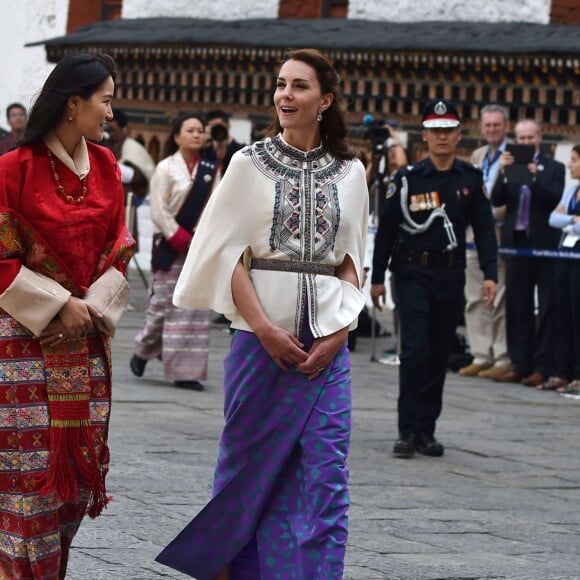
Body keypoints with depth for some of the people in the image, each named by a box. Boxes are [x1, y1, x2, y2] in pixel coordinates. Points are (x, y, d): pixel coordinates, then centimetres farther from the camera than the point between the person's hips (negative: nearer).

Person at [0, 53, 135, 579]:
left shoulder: (104, 166, 8)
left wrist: (93, 305, -4)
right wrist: (57, 305, -12)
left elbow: (119, 248, 11)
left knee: (80, 457, 4)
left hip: (86, 335, 5)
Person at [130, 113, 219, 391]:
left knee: (197, 307, -1)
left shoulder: (210, 170, 9)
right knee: (163, 303, -2)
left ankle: (187, 372, 2)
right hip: (170, 245, -3)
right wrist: (181, 239, -14)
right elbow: (159, 211, -8)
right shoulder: (166, 168, -1)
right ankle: (144, 350, 23)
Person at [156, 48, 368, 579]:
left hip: (326, 345, 2)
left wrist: (340, 330, -4)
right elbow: (229, 254, -3)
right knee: (254, 470, 5)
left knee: (325, 481, -4)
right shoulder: (250, 163, 1)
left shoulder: (349, 172, 7)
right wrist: (264, 327, -12)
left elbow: (352, 258, 10)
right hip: (263, 340, -2)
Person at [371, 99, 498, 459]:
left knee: (440, 355, 7)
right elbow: (386, 229, 2)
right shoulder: (408, 179, -3)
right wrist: (377, 277, 2)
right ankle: (408, 430, -6)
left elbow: (484, 228, 5)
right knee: (415, 351, -11)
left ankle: (427, 430, 15)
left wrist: (490, 274, -5)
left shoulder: (471, 179, 4)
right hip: (413, 272, -3)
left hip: (451, 277, 3)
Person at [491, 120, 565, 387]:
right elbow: (496, 200, -2)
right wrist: (503, 172, -15)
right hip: (516, 242, 3)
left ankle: (542, 367, 1)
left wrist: (535, 176, -23)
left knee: (546, 308, -1)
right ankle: (519, 365, 12)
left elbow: (555, 200, -12)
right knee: (517, 307, 7)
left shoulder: (554, 168, 2)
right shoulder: (509, 167, 9)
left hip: (544, 244, -3)